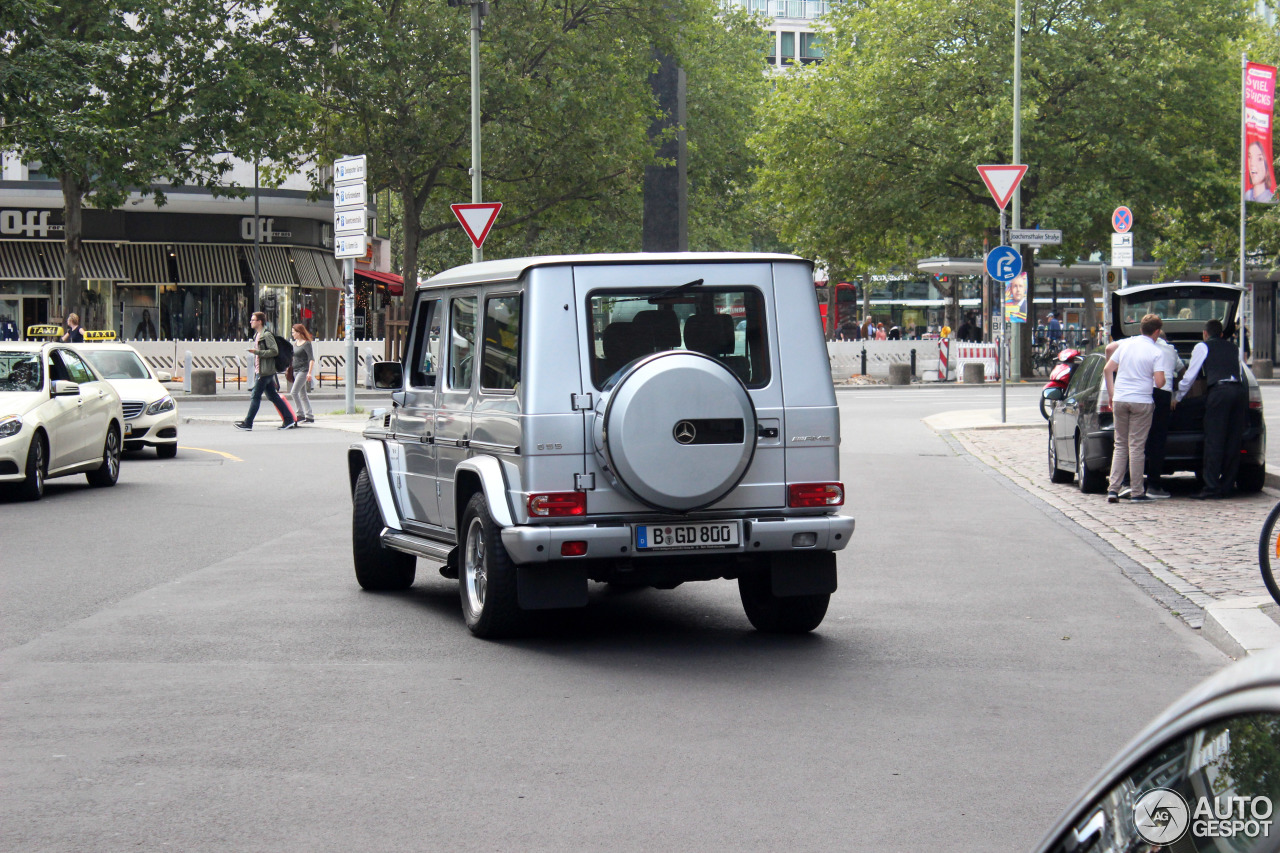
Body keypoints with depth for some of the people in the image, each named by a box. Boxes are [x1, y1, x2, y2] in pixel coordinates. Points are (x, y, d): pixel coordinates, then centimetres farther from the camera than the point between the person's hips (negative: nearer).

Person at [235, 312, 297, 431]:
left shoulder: (267, 335, -14)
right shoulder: (257, 335, 17)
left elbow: (274, 351, -21)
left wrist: (257, 352, -22)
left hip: (265, 372, -10)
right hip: (261, 371, 10)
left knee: (255, 396, -7)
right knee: (273, 396, 10)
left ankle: (247, 423, -5)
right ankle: (289, 420, 12)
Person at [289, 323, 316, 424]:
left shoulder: (306, 344, -11)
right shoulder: (295, 343, 13)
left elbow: (312, 359, -15)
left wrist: (309, 372, -22)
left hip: (303, 370, -9)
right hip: (296, 371, 9)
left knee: (294, 392, -16)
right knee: (302, 394, 9)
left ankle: (300, 414, -11)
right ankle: (310, 416, 12)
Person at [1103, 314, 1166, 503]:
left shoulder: (1125, 344, 7)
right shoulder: (1155, 352, -6)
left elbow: (1107, 369, 8)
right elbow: (1159, 381, -13)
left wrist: (1111, 394, 15)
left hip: (1120, 400, 4)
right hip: (1141, 401, -4)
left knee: (1120, 445, 12)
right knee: (1136, 446, 1)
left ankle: (1113, 489, 4)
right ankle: (1137, 492, 4)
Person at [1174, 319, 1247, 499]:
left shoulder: (1202, 347, 11)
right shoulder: (1233, 348, 25)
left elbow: (1190, 375, 11)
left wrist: (1177, 398, 20)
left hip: (1219, 391, -5)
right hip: (1240, 390, 5)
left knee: (1214, 442, -6)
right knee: (1233, 442, 9)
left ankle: (1211, 489, -10)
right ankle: (1226, 486, 11)